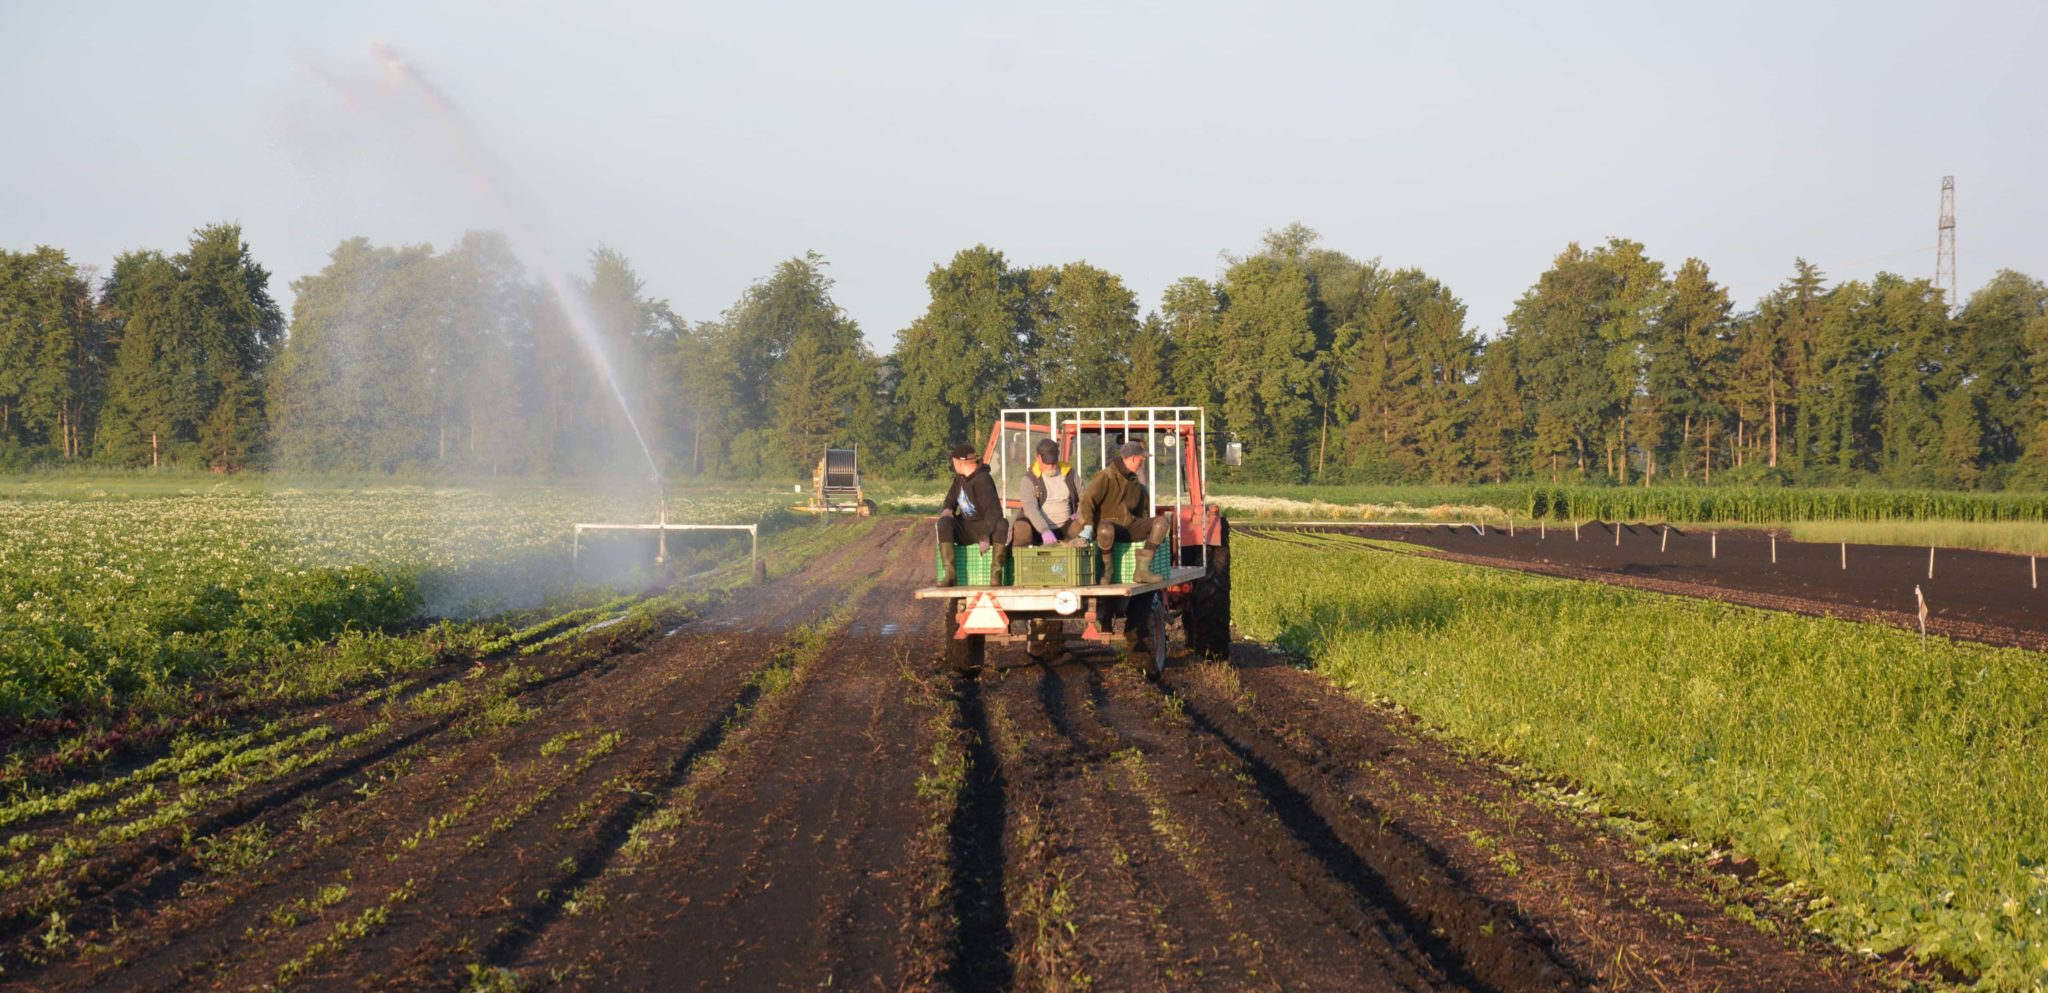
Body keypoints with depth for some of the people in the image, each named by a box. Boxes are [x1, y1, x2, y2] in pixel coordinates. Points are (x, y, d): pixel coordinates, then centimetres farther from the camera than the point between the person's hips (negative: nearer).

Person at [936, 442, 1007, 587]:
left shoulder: (982, 480, -16)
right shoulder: (959, 479, 10)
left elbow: (994, 510, -27)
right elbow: (949, 503, 19)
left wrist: (986, 536, -34)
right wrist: (946, 510, -6)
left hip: (984, 527, -6)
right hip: (964, 531, 6)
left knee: (1002, 525, -37)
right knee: (944, 523, -25)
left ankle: (995, 573, -36)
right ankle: (949, 573, -32)